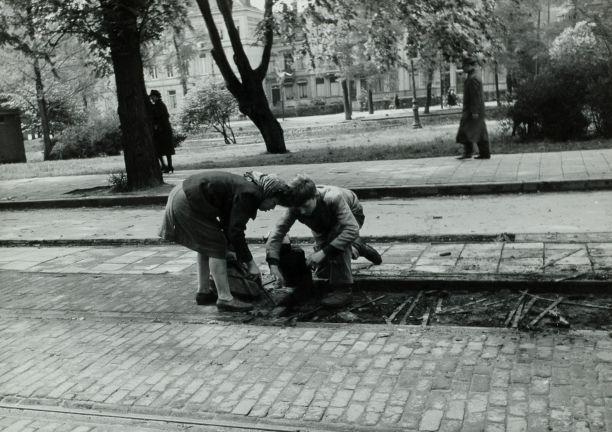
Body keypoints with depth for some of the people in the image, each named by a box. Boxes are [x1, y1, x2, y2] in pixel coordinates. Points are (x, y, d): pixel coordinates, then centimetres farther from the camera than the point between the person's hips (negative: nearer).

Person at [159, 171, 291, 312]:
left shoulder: (245, 185, 14)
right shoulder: (250, 194, -15)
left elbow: (228, 225, 21)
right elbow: (235, 232, -17)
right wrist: (249, 262, -8)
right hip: (187, 203, -11)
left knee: (206, 245, 20)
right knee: (216, 247, -6)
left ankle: (203, 292, 28)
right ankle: (225, 299, -2)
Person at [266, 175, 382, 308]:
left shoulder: (333, 198, -45)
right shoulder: (296, 207, -33)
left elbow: (352, 229, -49)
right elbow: (277, 231, -31)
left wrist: (323, 252, -53)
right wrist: (273, 265, -43)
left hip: (351, 216, -5)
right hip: (324, 226, 5)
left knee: (336, 237, -38)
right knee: (322, 272, 6)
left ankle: (342, 289, -25)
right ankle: (356, 247, 31)